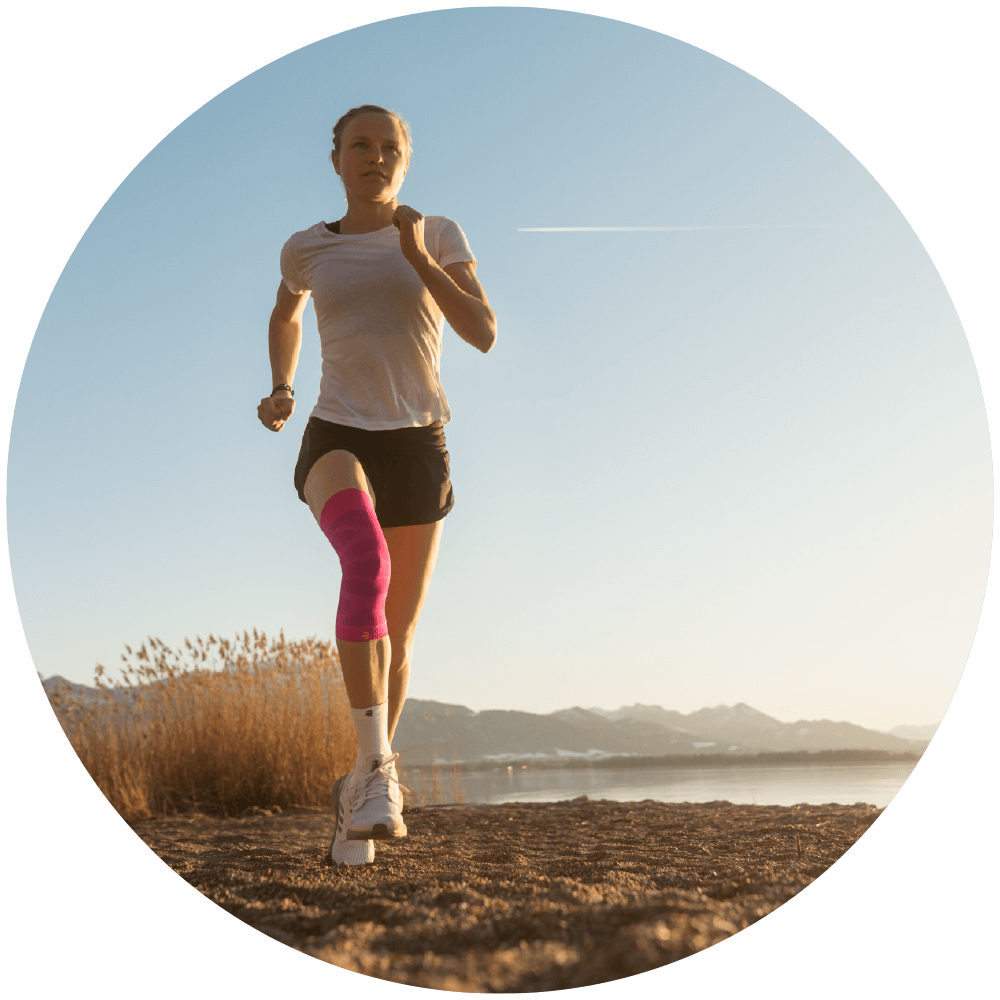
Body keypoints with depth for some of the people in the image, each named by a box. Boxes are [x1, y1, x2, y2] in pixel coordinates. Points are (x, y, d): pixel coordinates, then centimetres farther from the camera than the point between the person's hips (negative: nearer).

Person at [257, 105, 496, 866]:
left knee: (398, 636, 4)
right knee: (368, 561, -34)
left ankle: (359, 785, 25)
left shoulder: (440, 235, 5)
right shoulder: (307, 248, 9)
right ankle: (379, 765, -32)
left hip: (418, 446, 1)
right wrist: (280, 391, 13)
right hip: (337, 440, -1)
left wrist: (417, 257, -14)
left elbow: (484, 334, -6)